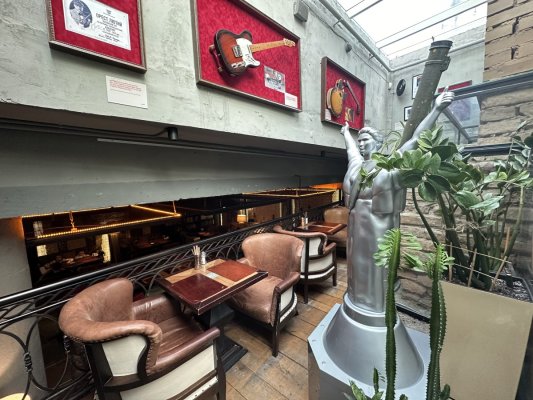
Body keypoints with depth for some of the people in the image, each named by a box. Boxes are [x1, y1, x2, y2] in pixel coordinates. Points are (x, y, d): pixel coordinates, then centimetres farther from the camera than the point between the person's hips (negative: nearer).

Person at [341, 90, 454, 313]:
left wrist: (437, 109, -18)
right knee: (358, 264, 19)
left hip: (378, 226, -5)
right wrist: (346, 133, 45)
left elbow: (416, 139, -13)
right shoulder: (355, 163, 10)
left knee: (377, 267, 8)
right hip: (356, 225, 6)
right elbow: (351, 147, 29)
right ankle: (357, 299, 39)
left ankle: (378, 308, 27)